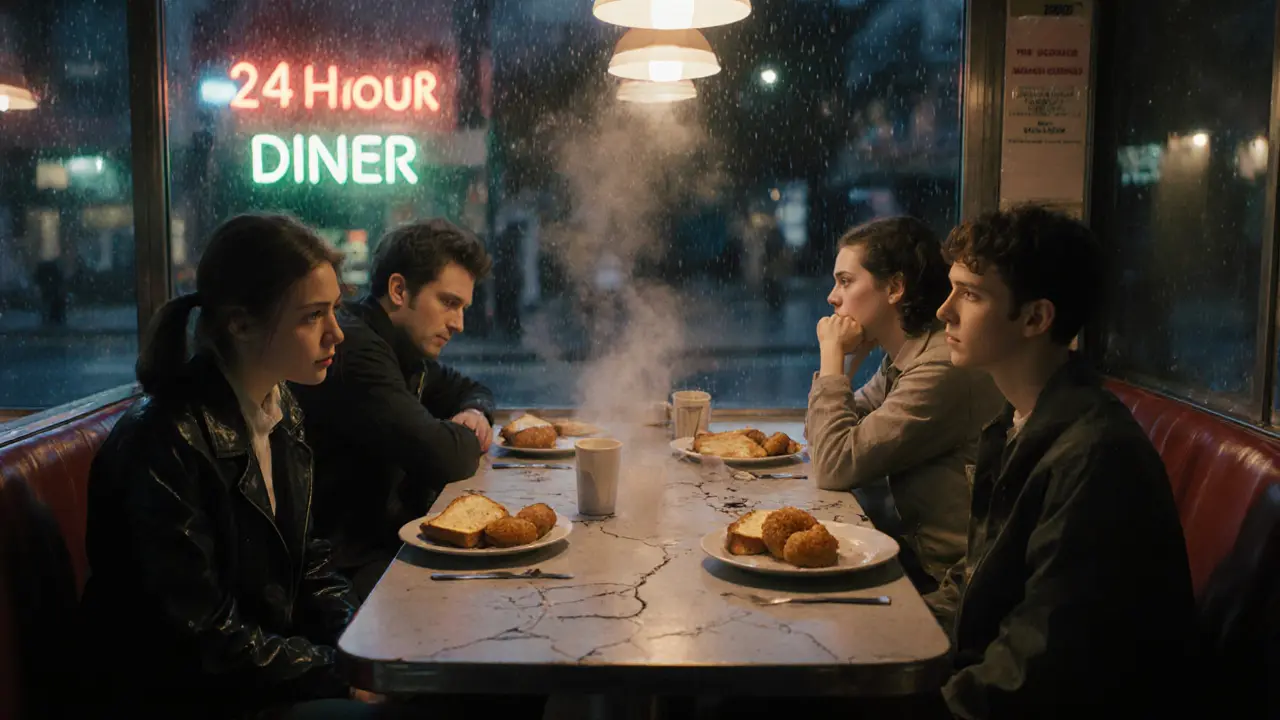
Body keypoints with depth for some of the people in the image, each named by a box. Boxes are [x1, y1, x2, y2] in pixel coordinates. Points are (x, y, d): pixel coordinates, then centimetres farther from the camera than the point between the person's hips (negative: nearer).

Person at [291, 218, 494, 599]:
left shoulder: (405, 349, 12)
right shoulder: (353, 349, -19)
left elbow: (469, 389, 32)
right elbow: (443, 458, -27)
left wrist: (475, 413, 8)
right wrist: (471, 439, -3)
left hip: (390, 539, 10)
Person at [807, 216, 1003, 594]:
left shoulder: (943, 367, -23)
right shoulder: (901, 358, 9)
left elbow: (835, 467, -22)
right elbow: (822, 439, 15)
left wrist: (832, 354, -13)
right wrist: (843, 358, 0)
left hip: (940, 572, -8)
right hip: (913, 542, 9)